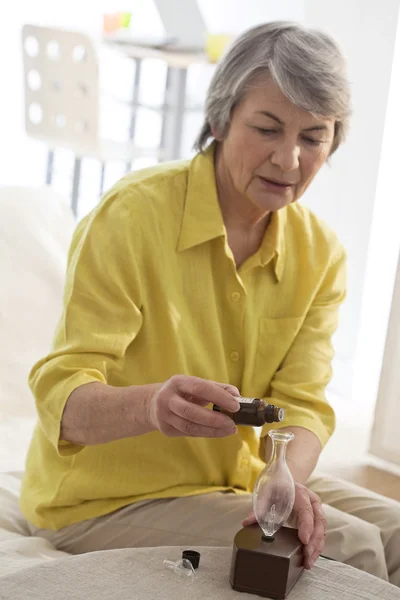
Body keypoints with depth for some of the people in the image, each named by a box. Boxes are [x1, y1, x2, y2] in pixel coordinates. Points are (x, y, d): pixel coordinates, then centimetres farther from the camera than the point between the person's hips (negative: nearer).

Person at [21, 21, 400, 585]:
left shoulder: (320, 253, -1)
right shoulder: (131, 214, -18)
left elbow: (301, 405, -6)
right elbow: (62, 396, -23)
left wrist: (286, 481, -29)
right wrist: (153, 406, -45)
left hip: (237, 482, 6)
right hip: (106, 499, -6)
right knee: (350, 551, -21)